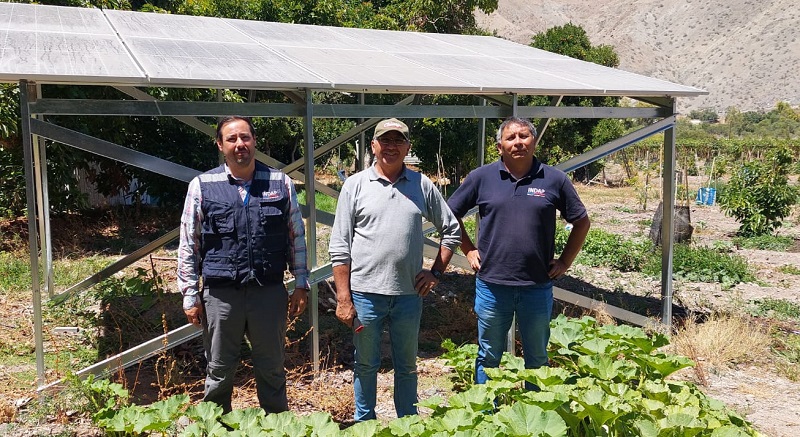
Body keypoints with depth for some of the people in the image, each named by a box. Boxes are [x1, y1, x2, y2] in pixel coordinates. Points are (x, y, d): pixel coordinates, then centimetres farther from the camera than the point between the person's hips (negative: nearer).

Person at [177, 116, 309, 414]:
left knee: (272, 370, 13)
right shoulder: (202, 186, 0)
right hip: (220, 294, 0)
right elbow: (188, 245, 3)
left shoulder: (280, 183, 3)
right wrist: (190, 296, 1)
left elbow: (296, 237, 8)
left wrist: (301, 285, 6)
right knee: (219, 372, 12)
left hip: (270, 292, 1)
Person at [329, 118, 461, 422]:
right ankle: (364, 423, 32)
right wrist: (343, 299, -6)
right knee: (366, 364, 14)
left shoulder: (422, 185, 3)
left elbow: (451, 230, 13)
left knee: (407, 366, 16)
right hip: (365, 293, -1)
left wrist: (436, 272, 3)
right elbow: (339, 247, -2)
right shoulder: (355, 185, -1)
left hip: (409, 294, 2)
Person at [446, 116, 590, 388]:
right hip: (492, 285, 0)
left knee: (537, 358, 15)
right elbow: (451, 214, 10)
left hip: (538, 287, 1)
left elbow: (581, 222, 10)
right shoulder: (481, 177, 0)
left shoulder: (555, 180, 0)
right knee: (489, 357, 13)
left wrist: (564, 262, 5)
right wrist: (469, 250, 4)